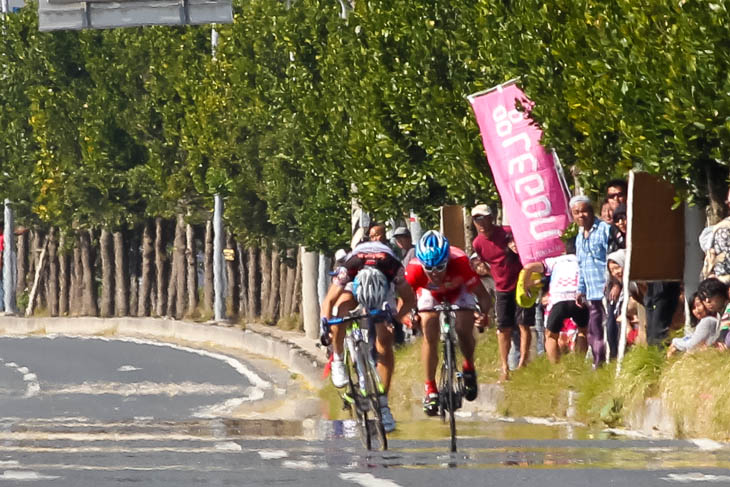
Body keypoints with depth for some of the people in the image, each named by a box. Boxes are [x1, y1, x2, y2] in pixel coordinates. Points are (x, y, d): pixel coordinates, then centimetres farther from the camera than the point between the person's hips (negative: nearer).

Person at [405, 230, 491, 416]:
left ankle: (469, 367, 13)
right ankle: (430, 390, -6)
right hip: (430, 293, 0)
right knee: (430, 336, -18)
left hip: (457, 291, 0)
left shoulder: (460, 263, -40)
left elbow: (482, 295, -35)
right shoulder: (414, 269, -38)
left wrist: (483, 314, -55)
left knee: (464, 330, -19)